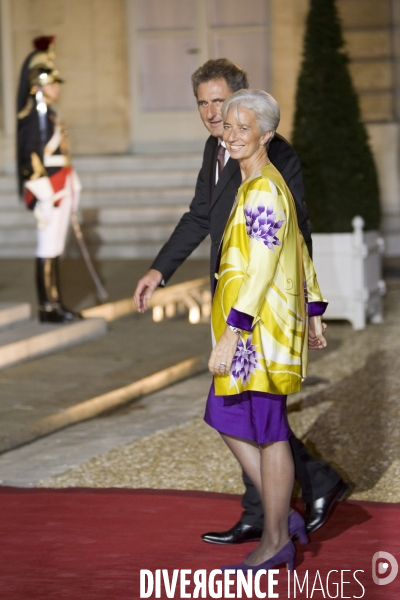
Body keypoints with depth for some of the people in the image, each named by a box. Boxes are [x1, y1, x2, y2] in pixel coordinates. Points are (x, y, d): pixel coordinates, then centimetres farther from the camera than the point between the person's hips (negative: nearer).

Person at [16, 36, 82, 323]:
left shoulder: (49, 115, 16)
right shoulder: (34, 116, -13)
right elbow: (32, 157, -18)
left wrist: (70, 192, 21)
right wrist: (45, 197, -21)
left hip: (60, 189, 10)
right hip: (48, 191, -10)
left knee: (55, 248, 11)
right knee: (48, 250, -6)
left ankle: (55, 304, 15)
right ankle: (48, 307, -2)